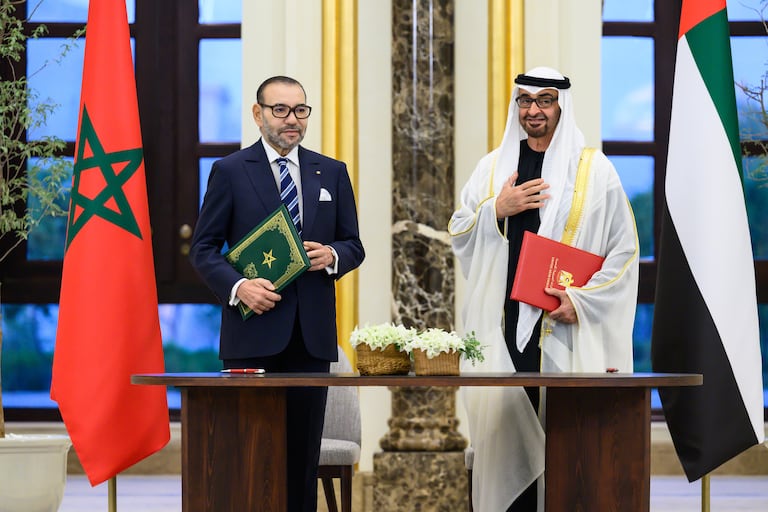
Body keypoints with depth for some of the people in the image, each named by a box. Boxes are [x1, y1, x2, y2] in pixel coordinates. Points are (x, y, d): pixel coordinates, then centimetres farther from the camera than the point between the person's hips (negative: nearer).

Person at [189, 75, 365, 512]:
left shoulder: (332, 172, 13)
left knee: (304, 447, 5)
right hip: (254, 329, -3)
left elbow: (354, 245, 16)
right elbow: (204, 249, 1)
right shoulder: (230, 171, 3)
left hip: (312, 332, 3)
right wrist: (238, 287, -16)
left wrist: (333, 256, -7)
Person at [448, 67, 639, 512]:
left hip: (565, 328, -3)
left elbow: (624, 251, 2)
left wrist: (582, 299, -10)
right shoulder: (493, 166, 14)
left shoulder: (594, 170, 4)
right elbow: (459, 235, 14)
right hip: (504, 324, 3)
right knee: (503, 428, -1)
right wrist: (497, 210, -4)